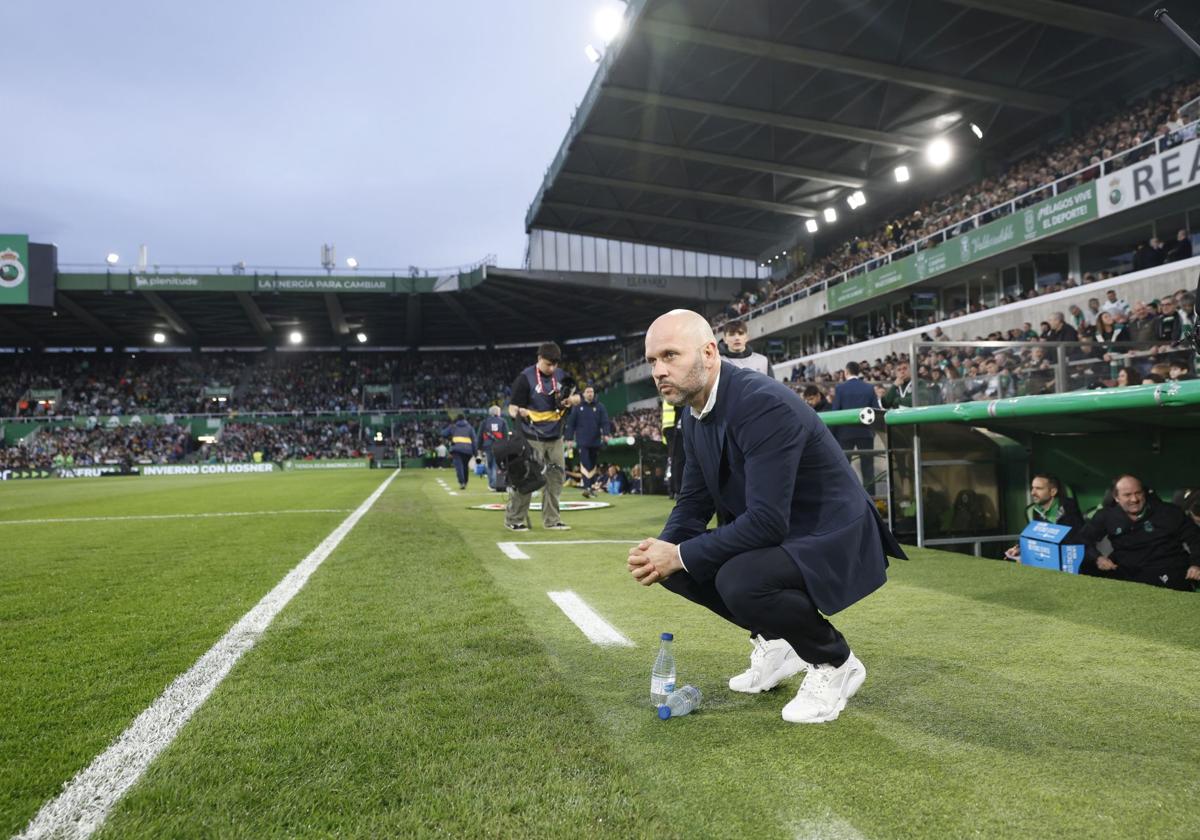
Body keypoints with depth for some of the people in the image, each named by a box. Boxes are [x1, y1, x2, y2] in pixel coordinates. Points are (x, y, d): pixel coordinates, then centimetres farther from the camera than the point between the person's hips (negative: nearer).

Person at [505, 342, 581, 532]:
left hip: (555, 437, 6)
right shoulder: (526, 377, -10)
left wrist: (571, 400, -10)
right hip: (533, 438, -6)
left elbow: (577, 397, 13)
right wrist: (519, 412, -32)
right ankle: (513, 519, 7)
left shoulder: (561, 376, 6)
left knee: (555, 477, 8)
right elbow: (512, 407, -10)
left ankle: (551, 520, 18)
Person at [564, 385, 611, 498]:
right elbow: (571, 423, 5)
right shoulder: (577, 407, 5)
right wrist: (569, 438, -1)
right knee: (585, 463, -11)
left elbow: (605, 421, -1)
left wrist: (606, 434, -17)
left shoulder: (600, 407, 7)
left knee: (593, 464, 9)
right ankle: (587, 487, -17)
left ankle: (592, 486, 19)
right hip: (582, 441, -2)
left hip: (595, 441, 2)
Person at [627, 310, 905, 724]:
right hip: (774, 534, 9)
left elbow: (767, 520, -33)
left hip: (831, 538, -8)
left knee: (740, 581, -33)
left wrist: (681, 555, -28)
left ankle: (835, 663, -3)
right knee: (675, 564, -2)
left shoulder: (765, 404, -28)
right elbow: (694, 503, 4)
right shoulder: (694, 411, -1)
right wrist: (664, 549, -16)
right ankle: (775, 640, 16)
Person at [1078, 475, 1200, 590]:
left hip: (1164, 573, -3)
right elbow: (1085, 538, 11)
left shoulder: (1169, 512, 0)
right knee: (1087, 570, -19)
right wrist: (1097, 558, -8)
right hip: (1123, 570, 3)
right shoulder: (1106, 515, 5)